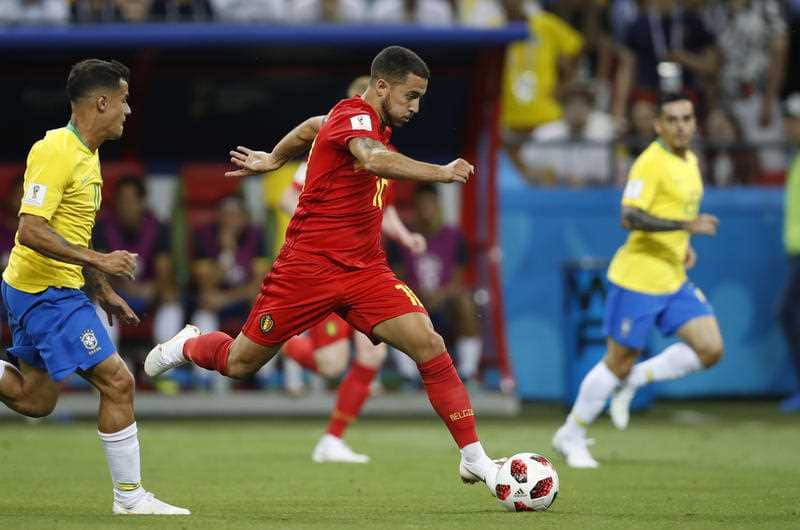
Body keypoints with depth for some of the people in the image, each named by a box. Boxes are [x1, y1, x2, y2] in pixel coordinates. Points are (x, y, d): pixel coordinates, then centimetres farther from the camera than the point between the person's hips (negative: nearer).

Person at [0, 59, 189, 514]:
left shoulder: (86, 155, 13)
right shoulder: (55, 152, -18)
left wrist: (104, 292, 22)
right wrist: (98, 261, -26)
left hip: (59, 290, 10)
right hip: (45, 291, -10)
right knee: (117, 381, -9)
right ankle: (129, 496, -2)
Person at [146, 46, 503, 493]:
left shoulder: (373, 125, 10)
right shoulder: (353, 117, -17)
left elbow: (313, 128, 30)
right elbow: (373, 160, -41)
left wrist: (274, 159, 41)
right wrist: (441, 173, -48)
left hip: (366, 272, 7)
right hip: (309, 267, -7)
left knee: (429, 345, -14)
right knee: (241, 363, 7)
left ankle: (474, 458, -11)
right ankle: (187, 346, 42)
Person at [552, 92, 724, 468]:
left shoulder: (689, 161, 12)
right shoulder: (651, 162, -16)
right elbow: (630, 217, -26)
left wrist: (684, 245, 13)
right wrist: (686, 225, -32)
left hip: (674, 279, 8)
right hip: (638, 278, -8)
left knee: (710, 349, -4)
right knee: (619, 362, -1)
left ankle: (633, 381, 12)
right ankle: (571, 435, 15)